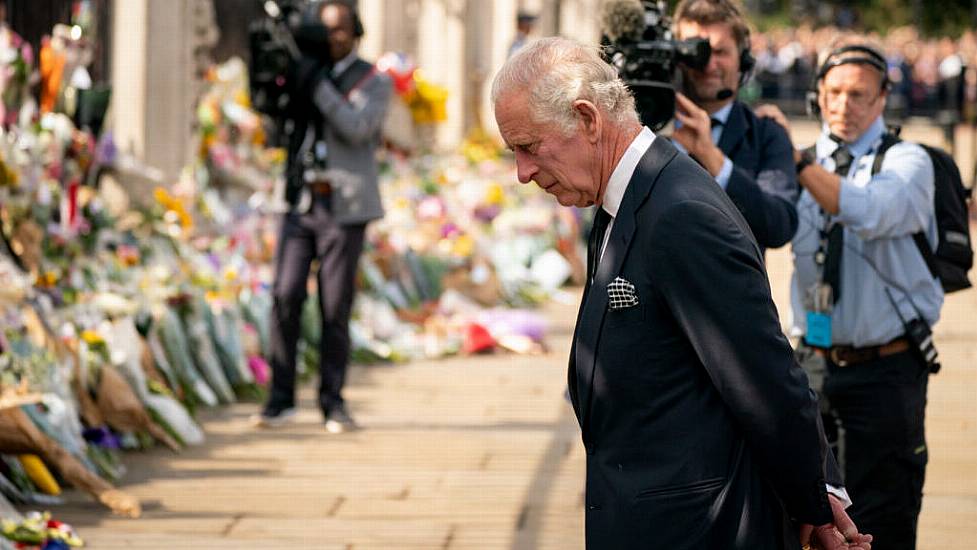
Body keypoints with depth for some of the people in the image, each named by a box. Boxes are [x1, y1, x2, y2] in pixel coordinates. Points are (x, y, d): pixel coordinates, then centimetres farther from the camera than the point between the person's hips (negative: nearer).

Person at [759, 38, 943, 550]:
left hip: (884, 370, -4)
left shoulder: (906, 162, -3)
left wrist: (795, 158, -28)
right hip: (815, 366, 4)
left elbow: (870, 213, -24)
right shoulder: (805, 166, 10)